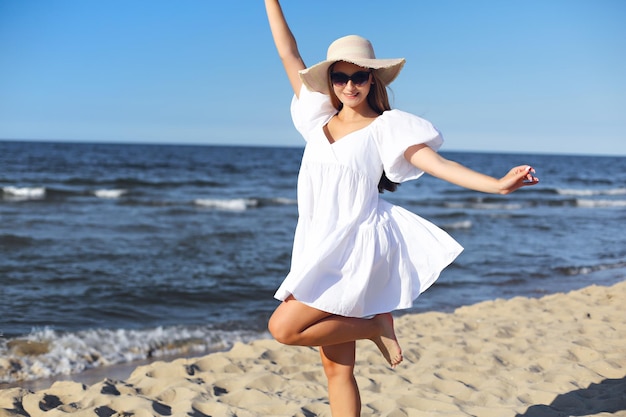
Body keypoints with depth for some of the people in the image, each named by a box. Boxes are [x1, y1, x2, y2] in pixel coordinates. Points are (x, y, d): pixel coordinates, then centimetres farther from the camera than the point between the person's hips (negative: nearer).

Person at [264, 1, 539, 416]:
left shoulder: (386, 127, -3)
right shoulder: (320, 117, 9)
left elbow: (438, 164, -11)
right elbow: (289, 55, 12)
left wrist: (498, 184, -24)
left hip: (357, 246, -5)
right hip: (321, 249, 6)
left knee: (284, 327, -16)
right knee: (337, 369, 6)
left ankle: (376, 325, 2)